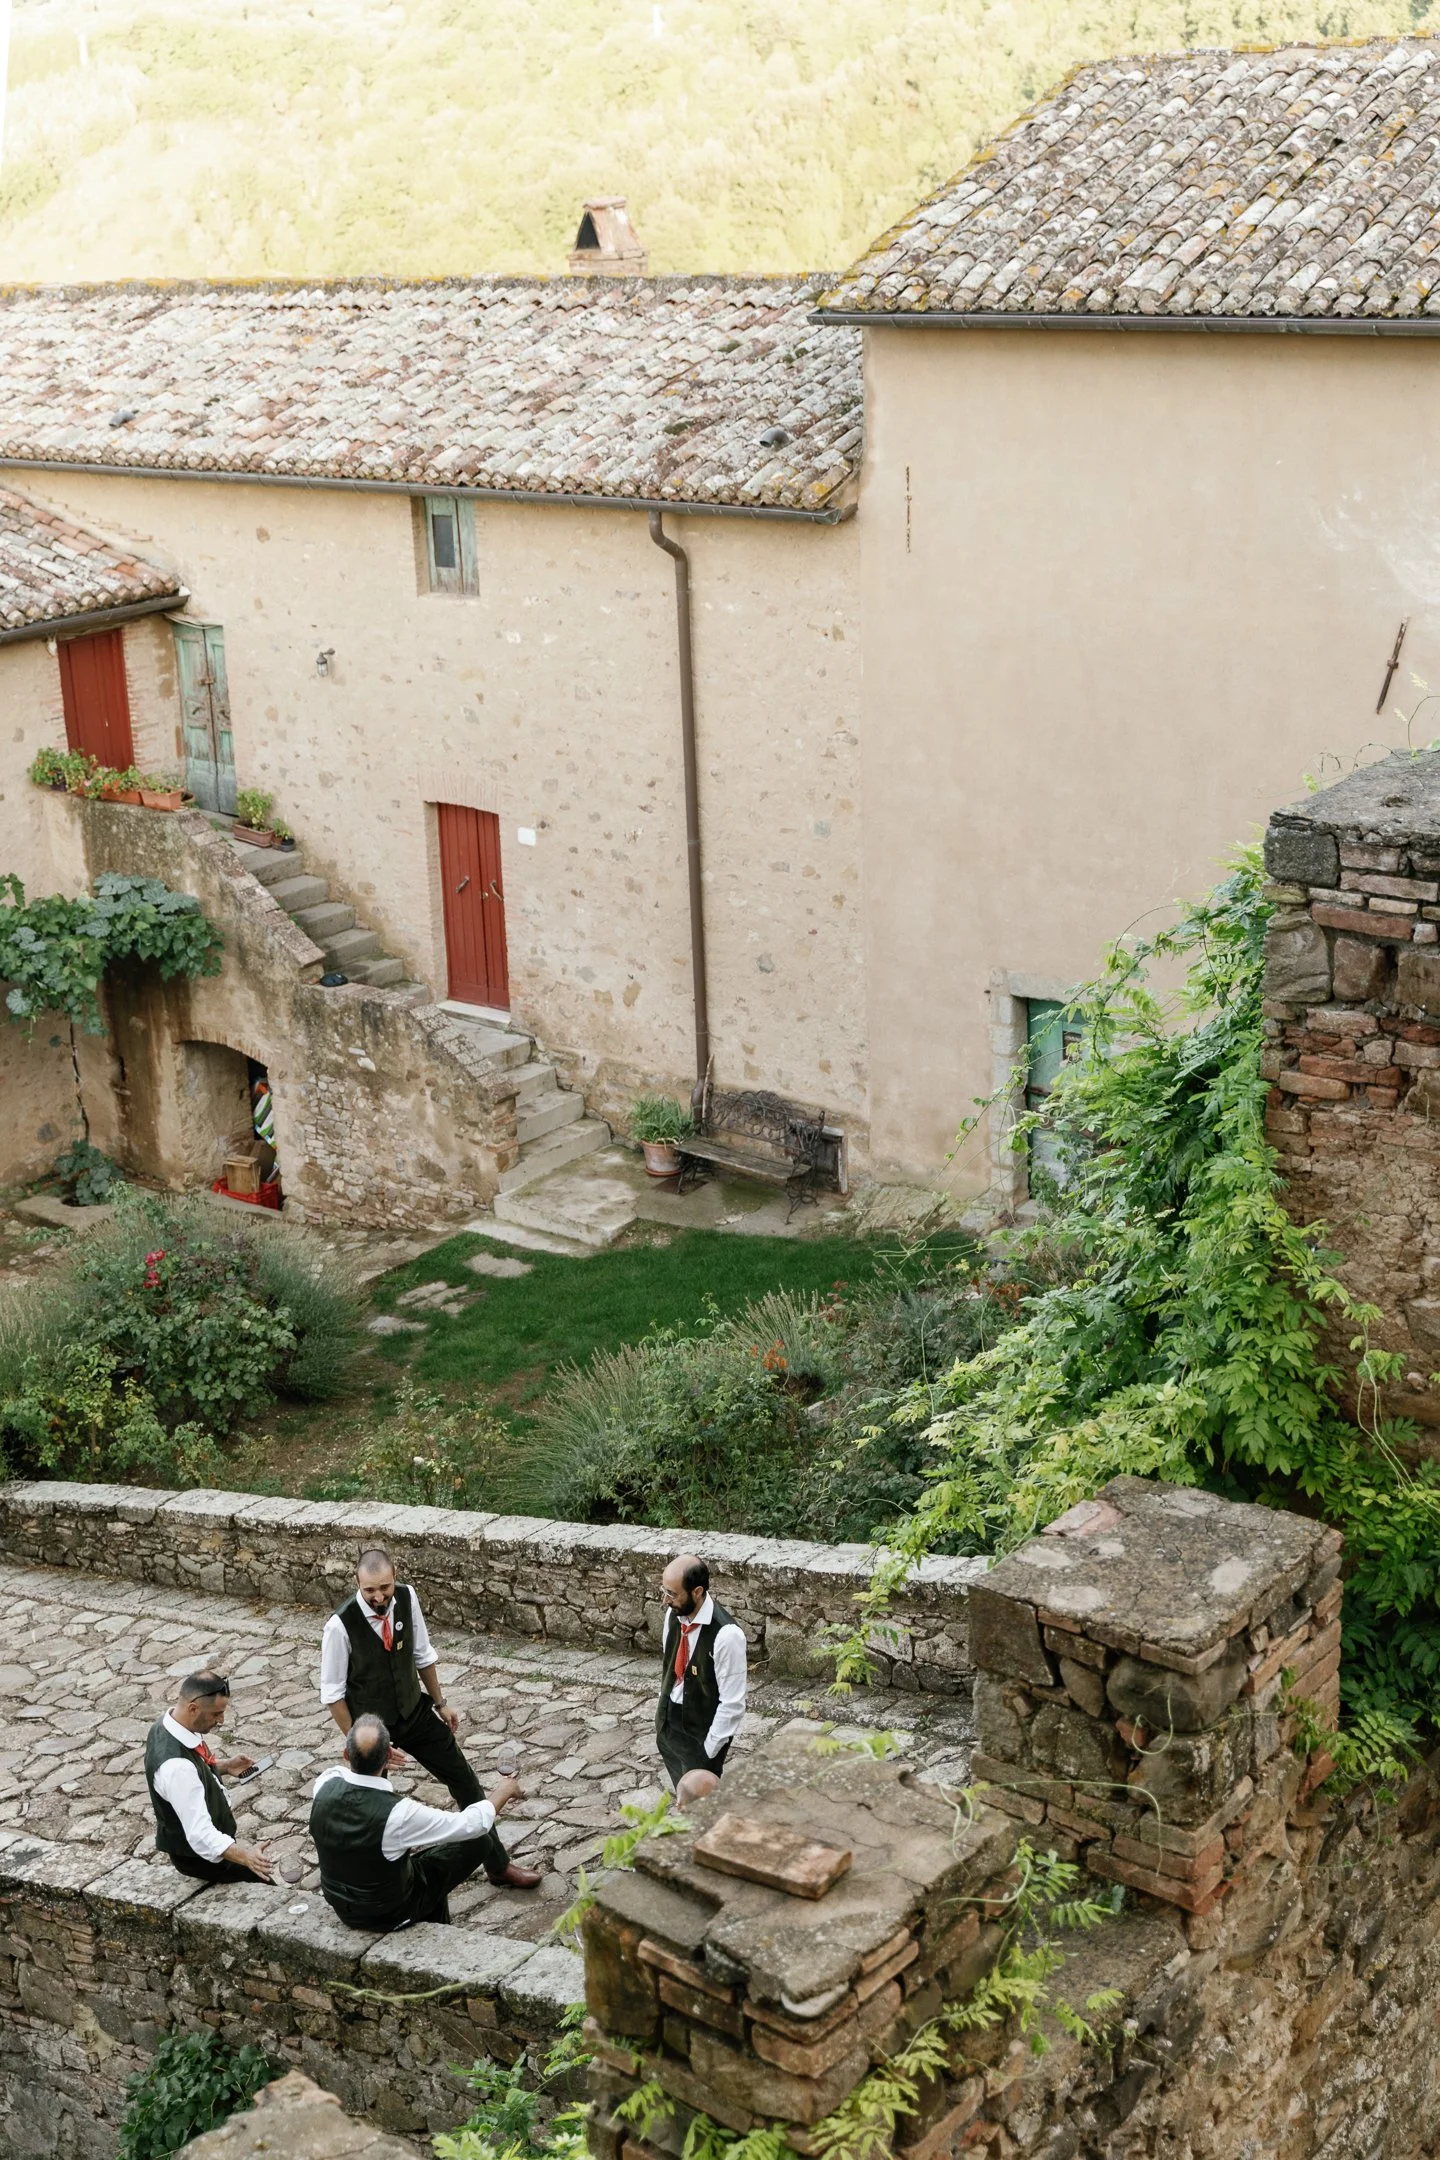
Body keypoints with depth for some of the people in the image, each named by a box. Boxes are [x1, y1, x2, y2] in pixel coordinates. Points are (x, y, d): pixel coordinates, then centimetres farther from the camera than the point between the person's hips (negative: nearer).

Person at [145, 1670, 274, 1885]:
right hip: (198, 1855, -9)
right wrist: (244, 1856, -52)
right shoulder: (176, 1767, -39)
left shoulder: (167, 1725, -10)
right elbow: (201, 1836, -40)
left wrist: (223, 1768, -2)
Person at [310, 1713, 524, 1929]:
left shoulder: (324, 1788, -21)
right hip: (390, 1914, -5)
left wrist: (356, 1760, 27)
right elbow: (471, 1825, -19)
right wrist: (501, 1794, 0)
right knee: (479, 1841, 6)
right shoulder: (398, 1814, -34)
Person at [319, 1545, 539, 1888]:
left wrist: (440, 1703, 7)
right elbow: (333, 1695, -18)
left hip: (415, 1710, 5)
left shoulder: (406, 1597, -17)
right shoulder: (340, 1626, -31)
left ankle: (498, 1865, 28)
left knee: (465, 1782, 11)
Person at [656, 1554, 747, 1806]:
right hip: (667, 1724, 6)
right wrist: (662, 1710, 15)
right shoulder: (674, 1614, -8)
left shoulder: (726, 1635, -29)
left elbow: (733, 1704, -23)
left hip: (700, 1736, -6)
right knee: (682, 1797, 22)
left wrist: (708, 1752, -17)